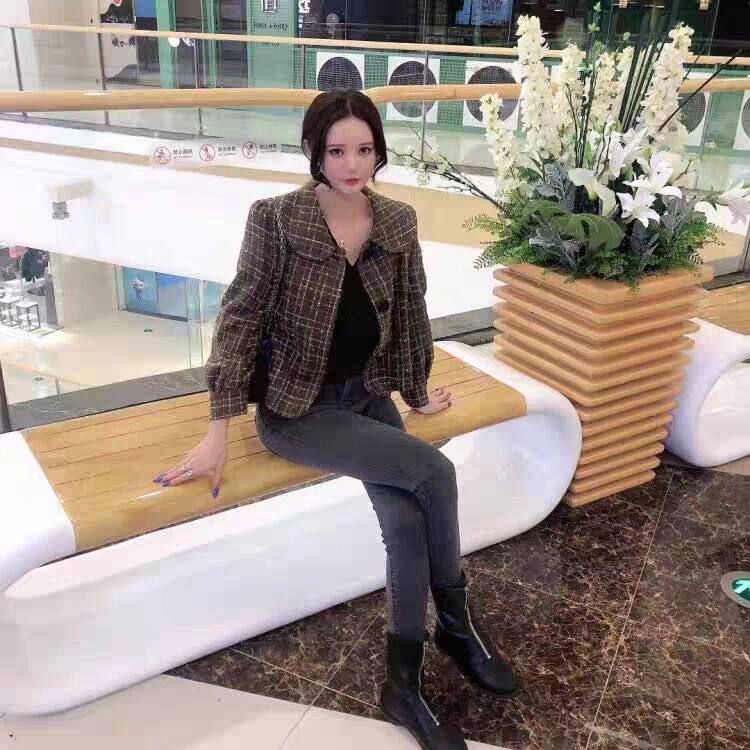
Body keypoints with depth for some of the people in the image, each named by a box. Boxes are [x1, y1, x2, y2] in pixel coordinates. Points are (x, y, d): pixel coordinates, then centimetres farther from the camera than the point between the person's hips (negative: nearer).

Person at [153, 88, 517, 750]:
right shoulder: (276, 218, -14)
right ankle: (457, 621, 5)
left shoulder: (398, 221, -1)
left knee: (407, 518, -20)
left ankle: (404, 686, 0)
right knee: (435, 472, -21)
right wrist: (219, 432, -14)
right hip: (298, 408, -4)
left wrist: (417, 393, 19)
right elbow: (241, 318, -12)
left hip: (368, 396, 4)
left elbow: (411, 312, 11)